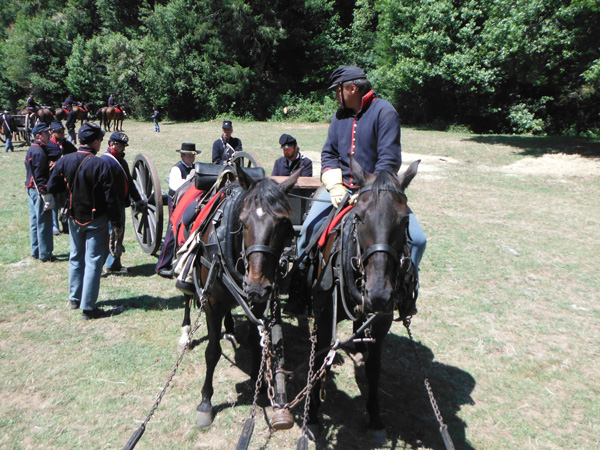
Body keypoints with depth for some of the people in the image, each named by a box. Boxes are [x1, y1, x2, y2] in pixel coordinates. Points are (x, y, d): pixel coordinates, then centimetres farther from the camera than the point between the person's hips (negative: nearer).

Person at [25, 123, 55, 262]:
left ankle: (36, 251, 25)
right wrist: (47, 195, -21)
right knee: (44, 223, -3)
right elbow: (40, 177, -22)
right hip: (39, 190, -10)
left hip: (32, 189, 10)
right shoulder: (39, 152, -17)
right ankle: (45, 254, 3)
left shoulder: (32, 150, 15)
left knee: (35, 221, 16)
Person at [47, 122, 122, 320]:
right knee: (93, 261, 1)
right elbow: (110, 196, -17)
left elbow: (52, 187, 2)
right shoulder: (100, 164, -19)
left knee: (76, 258, 20)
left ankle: (75, 299, 32)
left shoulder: (64, 161, -4)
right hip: (96, 220, -5)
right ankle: (88, 307, 4)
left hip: (74, 218, 5)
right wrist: (116, 221, -9)